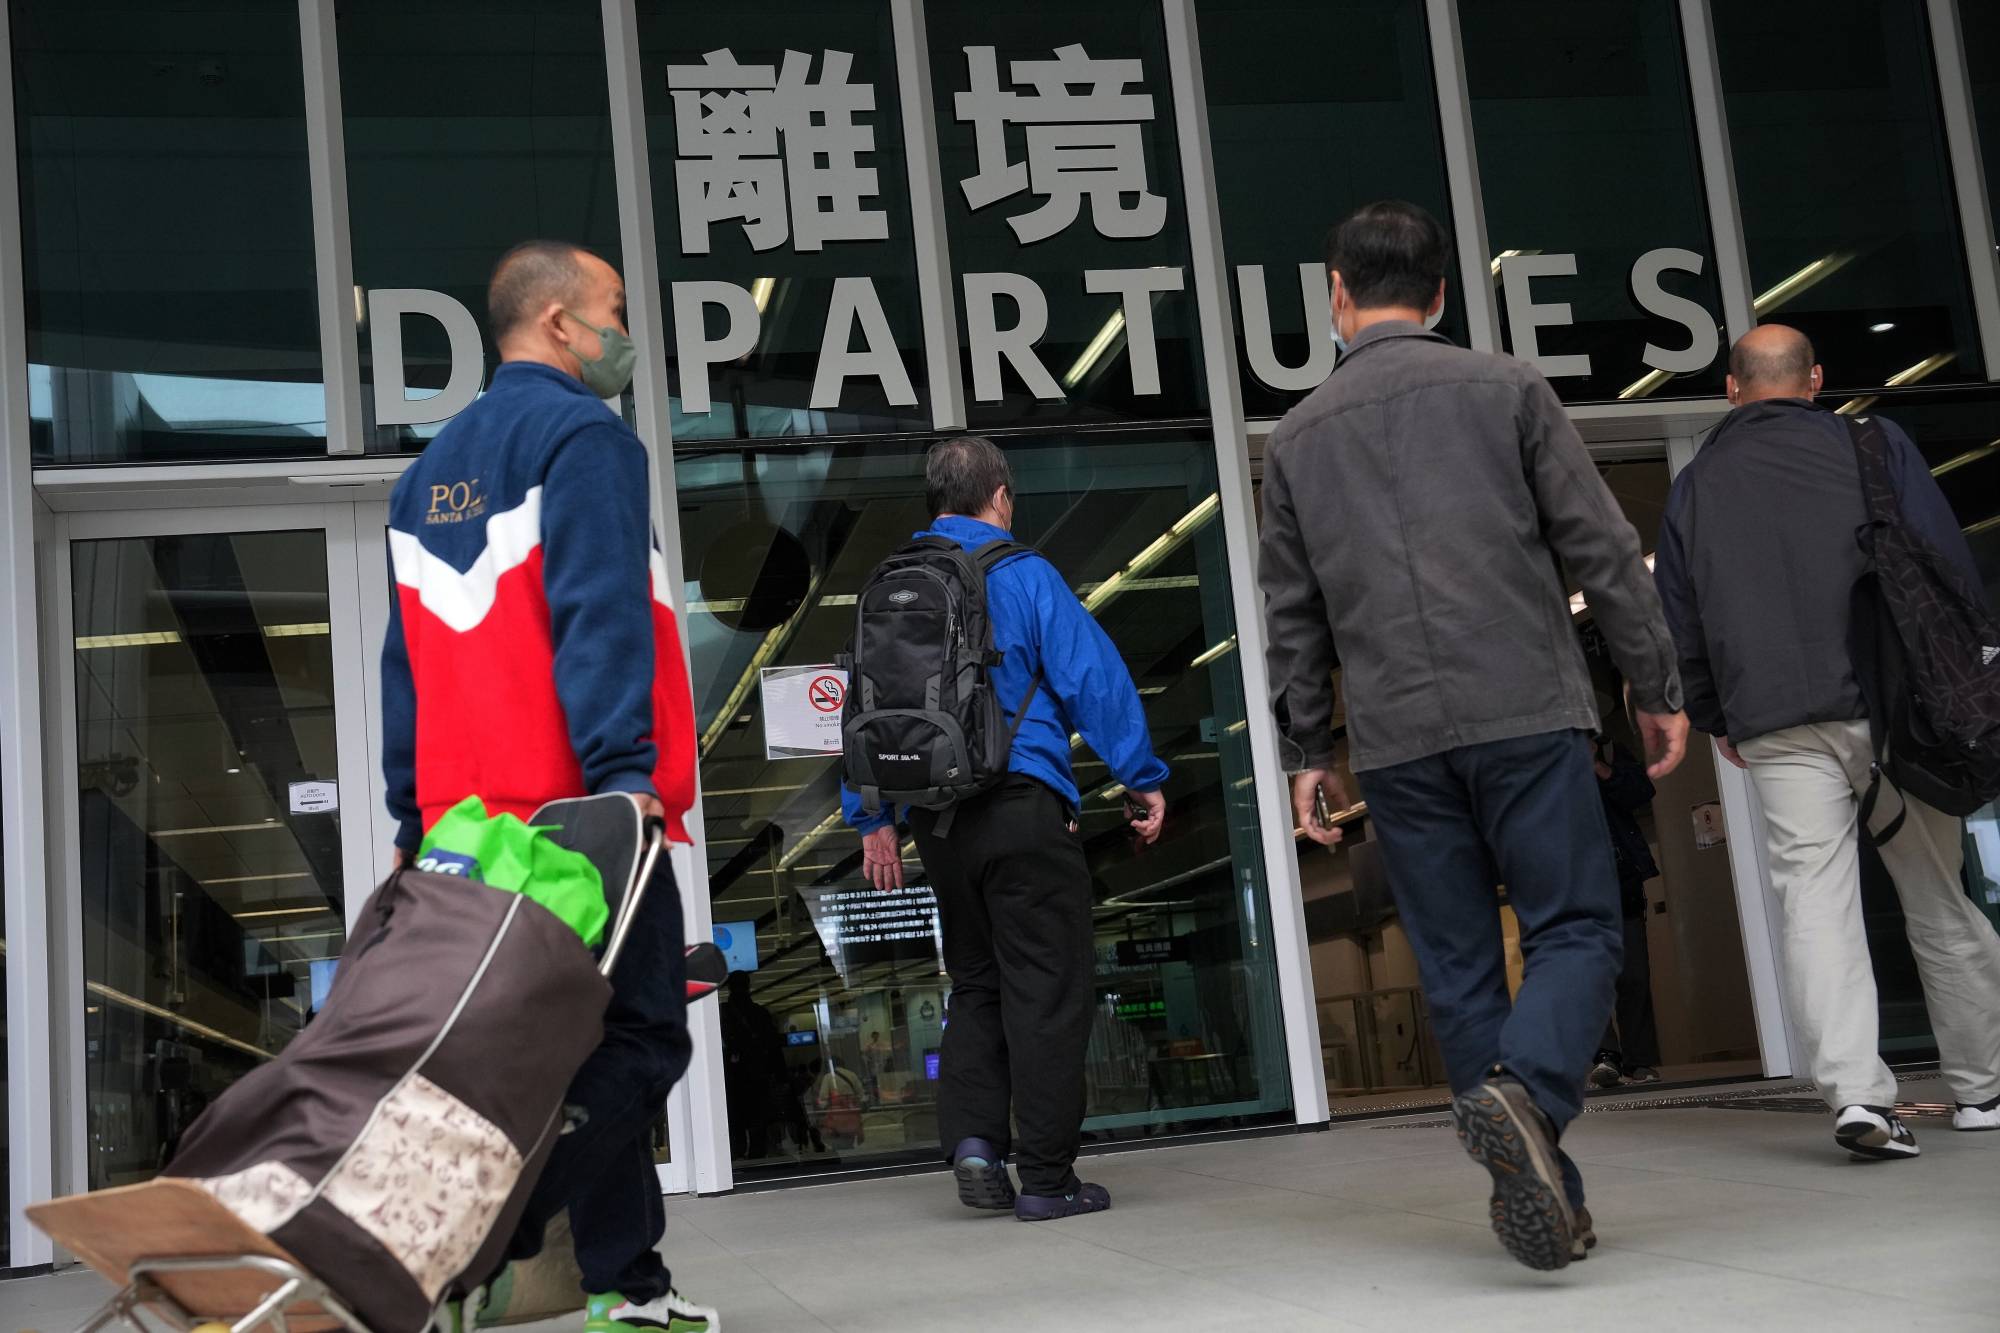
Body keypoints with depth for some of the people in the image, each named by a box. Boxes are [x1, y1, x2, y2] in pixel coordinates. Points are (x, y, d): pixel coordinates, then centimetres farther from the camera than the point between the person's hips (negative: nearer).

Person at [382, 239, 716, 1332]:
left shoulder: (428, 472, 22)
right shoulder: (583, 435, -4)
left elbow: (406, 660, 21)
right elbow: (601, 616, -16)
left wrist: (414, 821, 21)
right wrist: (622, 773, -20)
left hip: (467, 822, 9)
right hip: (581, 808, -9)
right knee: (636, 1040, -5)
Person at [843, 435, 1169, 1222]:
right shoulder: (1021, 574, -3)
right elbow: (1092, 677, -7)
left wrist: (870, 817, 19)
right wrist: (1143, 779, -1)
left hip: (937, 816, 6)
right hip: (1022, 803, -6)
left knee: (975, 981, 17)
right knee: (1048, 986, -1)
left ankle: (972, 1138, 3)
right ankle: (1046, 1177, 1)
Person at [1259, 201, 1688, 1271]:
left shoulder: (1297, 436, 12)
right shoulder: (1507, 388, 6)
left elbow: (1292, 615, 13)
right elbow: (1600, 548, 2)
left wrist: (1308, 750, 19)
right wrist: (1657, 684, 9)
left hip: (1395, 739, 3)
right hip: (1524, 709, -2)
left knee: (1457, 967, 7)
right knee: (1575, 929, 2)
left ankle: (1538, 1196, 8)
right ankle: (1523, 1093, -24)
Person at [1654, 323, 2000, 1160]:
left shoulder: (1695, 485, 12)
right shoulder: (1871, 443, 6)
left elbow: (1681, 622, 14)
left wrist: (1714, 719, 24)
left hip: (1778, 730, 1)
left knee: (1814, 905, -3)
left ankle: (1857, 1094, -16)